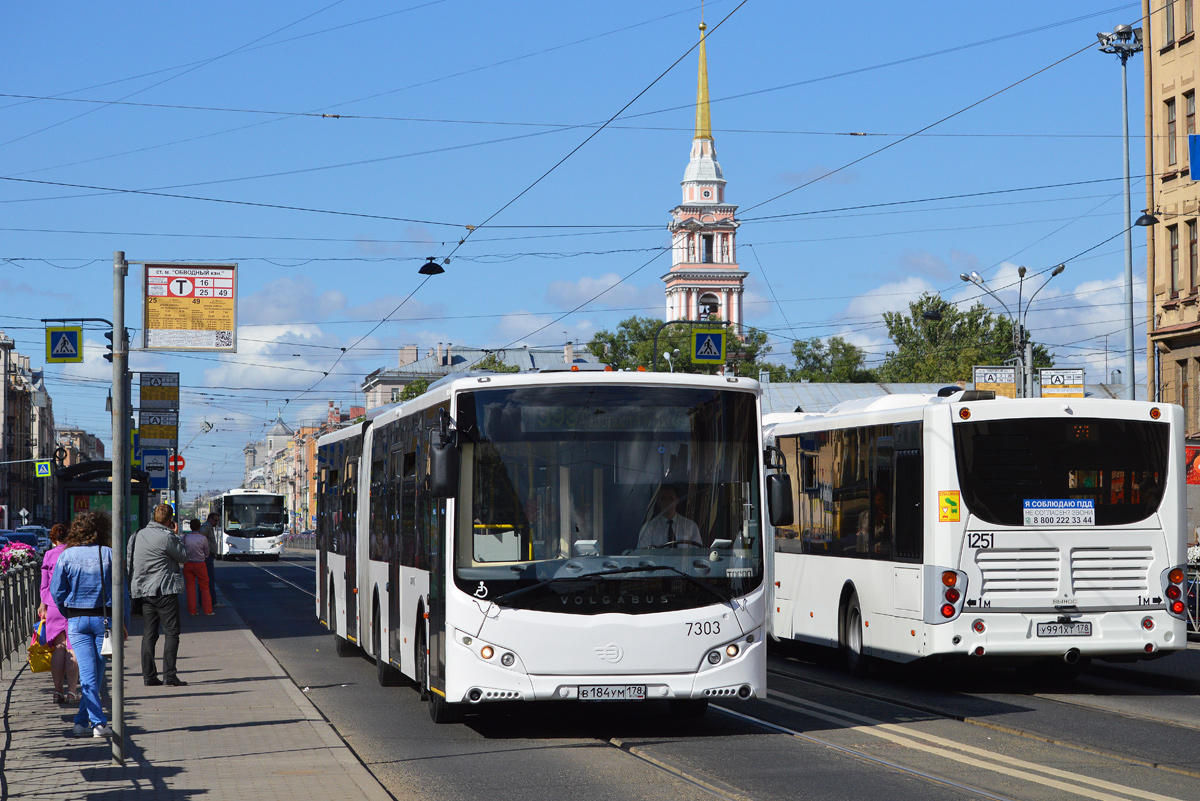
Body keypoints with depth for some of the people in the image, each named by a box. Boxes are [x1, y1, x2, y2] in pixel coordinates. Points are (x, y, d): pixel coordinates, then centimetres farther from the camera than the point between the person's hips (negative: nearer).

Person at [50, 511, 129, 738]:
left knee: (87, 673, -2)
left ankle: (98, 722, -11)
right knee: (97, 672, 10)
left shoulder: (67, 556, -1)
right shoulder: (108, 554, -5)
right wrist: (124, 621, 2)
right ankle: (82, 720, 13)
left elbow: (56, 591, 0)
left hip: (76, 621, 1)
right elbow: (121, 591, -5)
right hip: (104, 619, -1)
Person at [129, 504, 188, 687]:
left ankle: (149, 675, 6)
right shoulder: (166, 537, -14)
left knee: (149, 634, 9)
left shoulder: (141, 534, 8)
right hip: (165, 591, -7)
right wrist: (176, 535, 4)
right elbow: (183, 558, -3)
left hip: (144, 590, 7)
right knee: (172, 632, -2)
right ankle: (169, 674, -8)